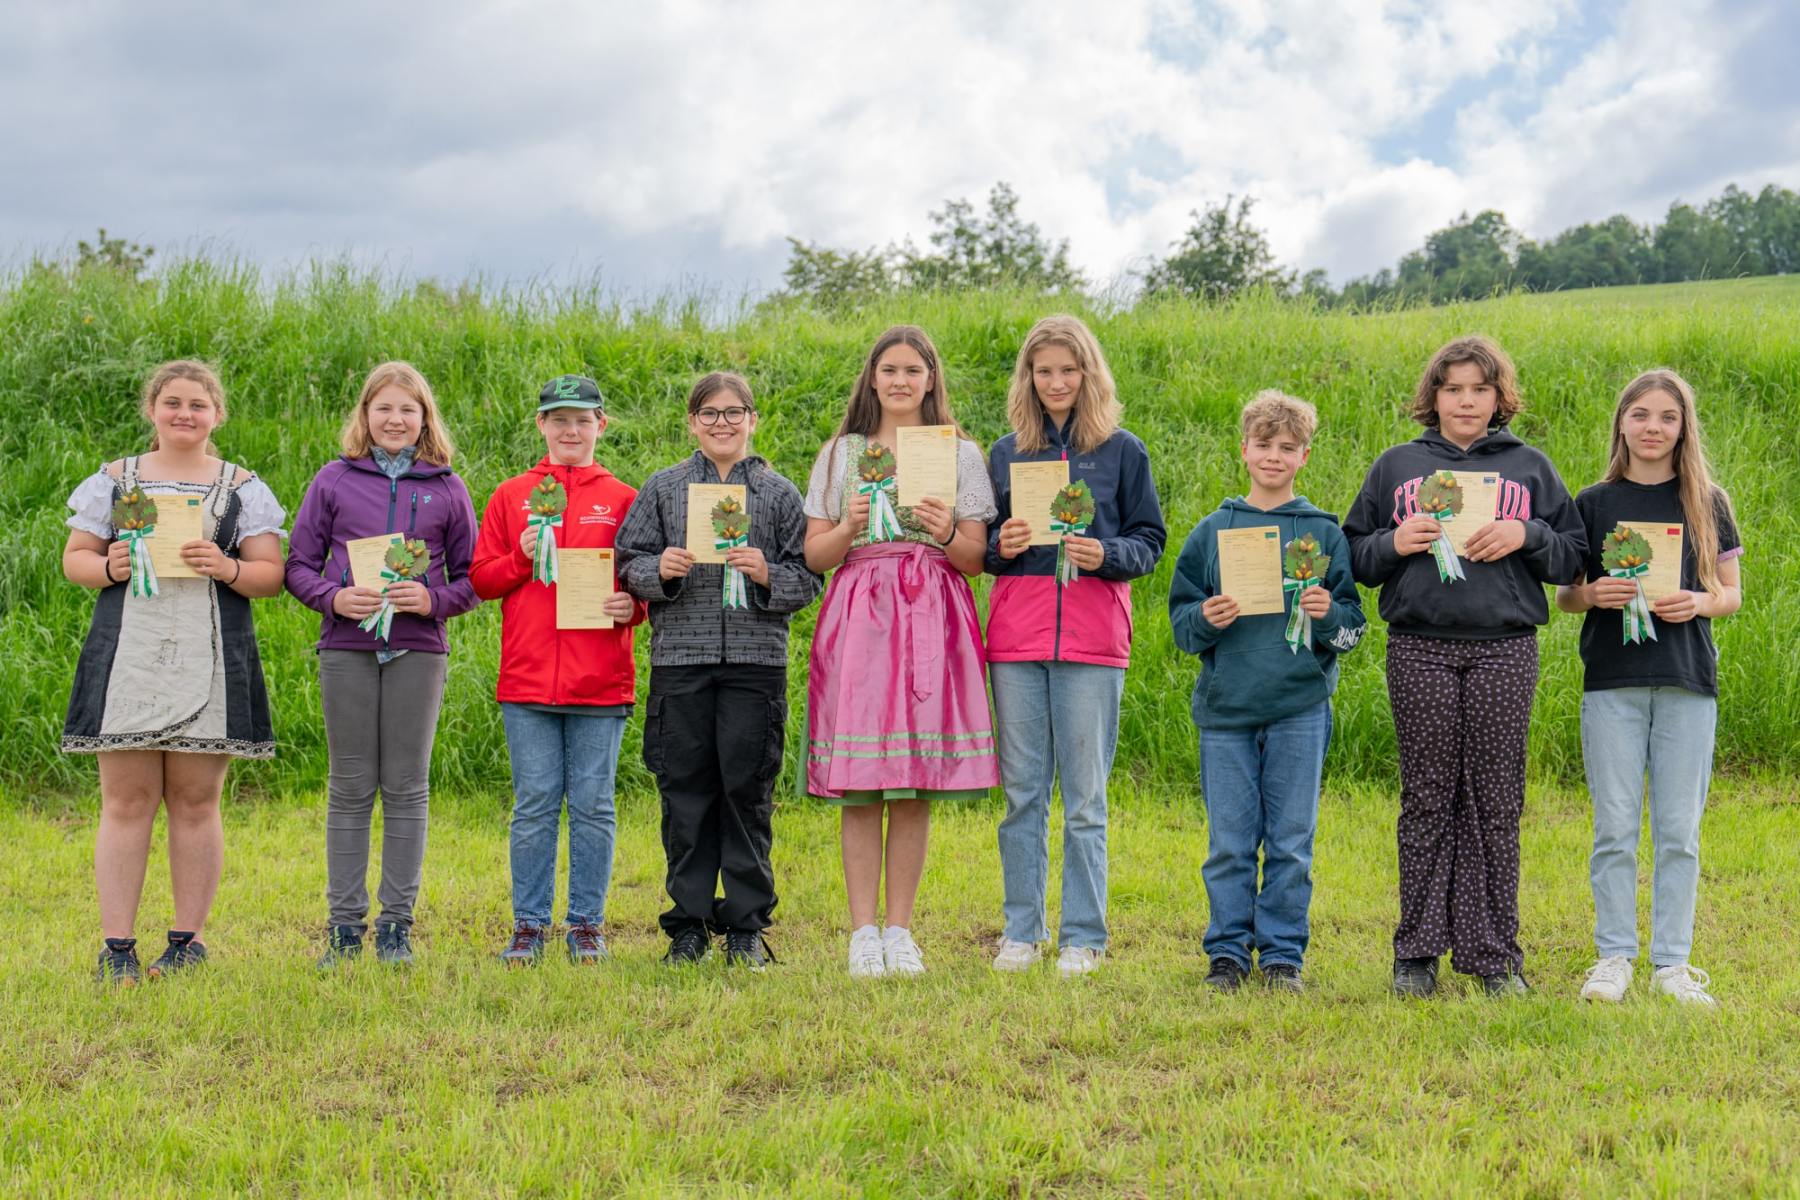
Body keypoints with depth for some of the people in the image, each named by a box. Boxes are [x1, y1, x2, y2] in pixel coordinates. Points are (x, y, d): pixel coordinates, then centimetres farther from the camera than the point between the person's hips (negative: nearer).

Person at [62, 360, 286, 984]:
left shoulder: (243, 488, 10)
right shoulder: (113, 481, 13)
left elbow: (271, 576, 7)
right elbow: (74, 558, 13)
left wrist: (227, 568, -12)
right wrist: (108, 567, -8)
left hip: (209, 661, 0)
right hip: (128, 656, 0)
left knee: (196, 801, 2)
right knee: (126, 801, -1)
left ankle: (189, 940, 10)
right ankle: (117, 946, 2)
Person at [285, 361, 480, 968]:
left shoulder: (447, 489, 7)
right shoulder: (333, 481, 6)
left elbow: (472, 576, 10)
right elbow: (299, 564, 7)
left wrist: (433, 599, -9)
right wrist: (334, 597, -11)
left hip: (418, 650, 0)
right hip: (347, 649, 0)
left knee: (406, 788, 3)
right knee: (350, 789, 5)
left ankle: (397, 923, 11)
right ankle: (345, 923, 11)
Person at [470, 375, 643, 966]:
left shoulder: (623, 500, 8)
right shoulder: (510, 496, 11)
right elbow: (480, 579, 10)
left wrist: (632, 606, -9)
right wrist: (522, 558, -7)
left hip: (601, 682, 0)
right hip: (527, 677, 0)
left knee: (593, 804, 3)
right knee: (534, 805, 2)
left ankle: (586, 923, 12)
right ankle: (529, 924, 10)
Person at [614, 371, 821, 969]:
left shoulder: (778, 492, 8)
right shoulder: (663, 487, 11)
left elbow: (808, 577, 6)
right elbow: (630, 562, 10)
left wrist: (767, 573, -13)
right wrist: (660, 570, -10)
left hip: (756, 658, -1)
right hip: (680, 657, 1)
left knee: (748, 790, 0)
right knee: (685, 790, 4)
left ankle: (746, 926, 10)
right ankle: (689, 925, 13)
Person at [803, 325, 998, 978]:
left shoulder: (960, 454, 12)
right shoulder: (841, 454, 13)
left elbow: (977, 559, 9)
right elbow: (814, 554, 9)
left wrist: (947, 532, -11)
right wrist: (850, 527, -10)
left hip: (932, 617, 0)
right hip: (859, 616, 0)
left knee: (916, 789, 0)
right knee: (860, 788, -5)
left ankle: (899, 930, 8)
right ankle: (863, 932, 0)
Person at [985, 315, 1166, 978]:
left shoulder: (1123, 451, 5)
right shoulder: (1005, 453, 13)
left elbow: (1150, 540, 6)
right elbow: (982, 545, 17)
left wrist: (1105, 555, -14)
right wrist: (1000, 545, -5)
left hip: (1092, 638, -2)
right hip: (1017, 636, 2)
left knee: (1084, 796, 1)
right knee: (1021, 793, 5)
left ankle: (1083, 937, 9)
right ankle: (1021, 931, 14)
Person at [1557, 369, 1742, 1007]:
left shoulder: (1707, 503, 7)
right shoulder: (1593, 504, 6)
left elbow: (1731, 593, 9)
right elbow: (1563, 595, 9)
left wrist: (1698, 603, -12)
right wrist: (1592, 594, -13)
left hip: (1688, 680, 0)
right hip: (1611, 680, 0)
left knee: (1679, 830, 3)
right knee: (1615, 827, 1)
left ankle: (1672, 963, 11)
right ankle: (1613, 958, 11)